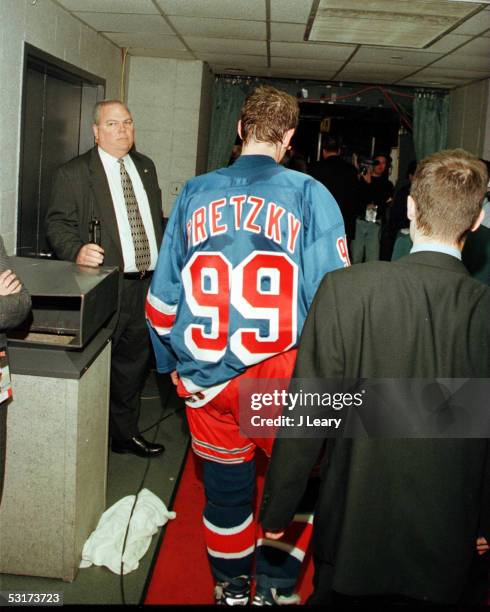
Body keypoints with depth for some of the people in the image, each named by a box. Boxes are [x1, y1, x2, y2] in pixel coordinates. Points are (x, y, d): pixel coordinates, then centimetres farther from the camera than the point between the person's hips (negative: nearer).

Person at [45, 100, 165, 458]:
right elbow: (58, 223, -7)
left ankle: (126, 432, 33)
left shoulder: (146, 166, 15)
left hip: (147, 284, 6)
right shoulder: (74, 173, -4)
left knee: (134, 363, 16)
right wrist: (77, 251, -26)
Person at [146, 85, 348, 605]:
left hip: (204, 377, 3)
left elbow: (162, 293, 6)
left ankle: (231, 589, 40)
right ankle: (275, 588, 30)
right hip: (280, 374, -3)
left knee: (225, 488, 20)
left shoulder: (195, 192, 3)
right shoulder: (309, 195, -6)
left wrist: (173, 363, 18)